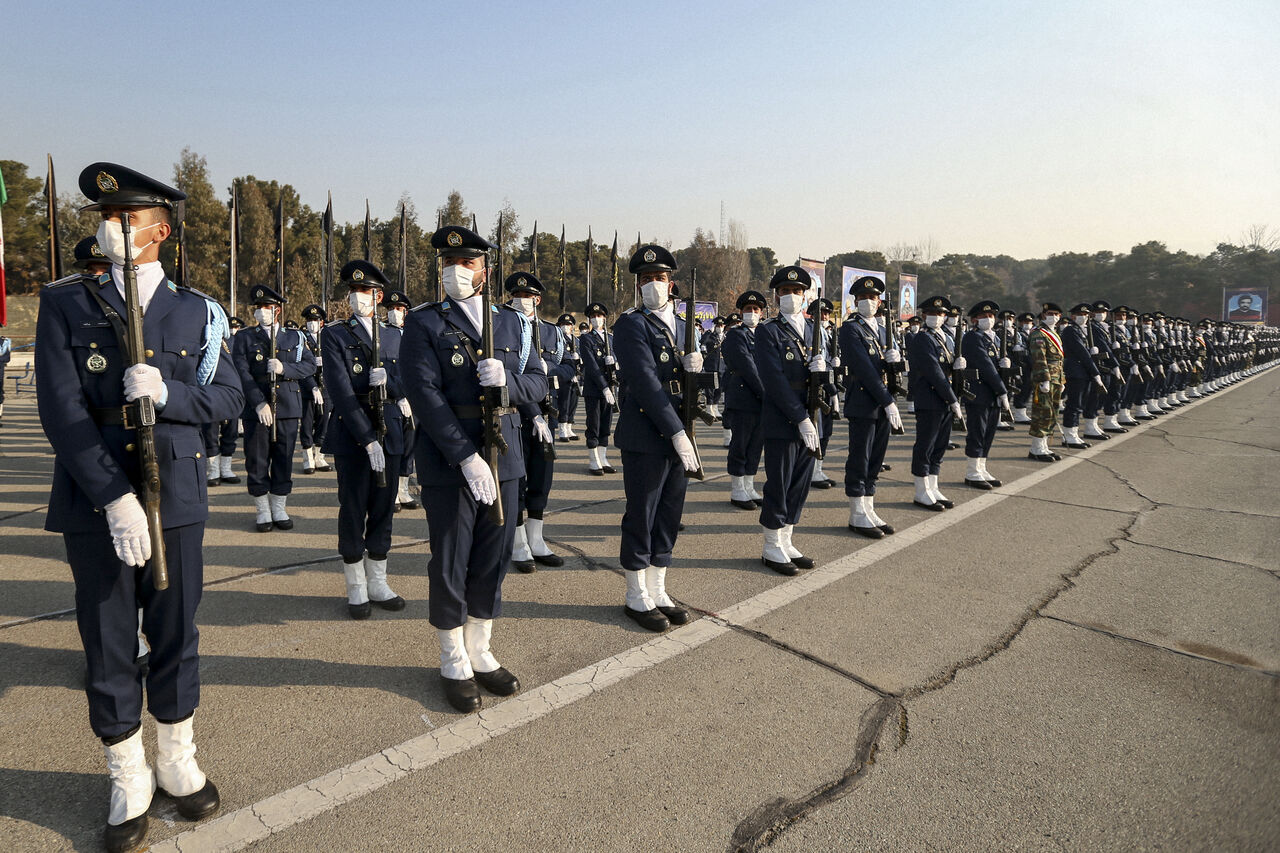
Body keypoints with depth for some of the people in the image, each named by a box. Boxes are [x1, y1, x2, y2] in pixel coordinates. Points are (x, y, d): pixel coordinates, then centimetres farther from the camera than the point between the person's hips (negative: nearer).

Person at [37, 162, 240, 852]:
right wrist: (115, 499, -17)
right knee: (108, 647, 9)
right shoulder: (66, 304, 1)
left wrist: (167, 392, -19)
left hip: (175, 499, 1)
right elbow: (60, 409, -8)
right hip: (95, 503, -1)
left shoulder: (196, 311, 5)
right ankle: (129, 782, 27)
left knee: (175, 637, 12)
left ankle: (177, 763, 32)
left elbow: (229, 396, 2)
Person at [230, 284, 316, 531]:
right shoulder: (244, 339, 6)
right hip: (256, 409, -1)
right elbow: (242, 373, -5)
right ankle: (263, 511, 15)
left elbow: (310, 365, 3)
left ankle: (279, 509, 18)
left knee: (284, 460, 6)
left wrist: (284, 368, -16)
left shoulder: (294, 338, 12)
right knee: (257, 462, 2)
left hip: (288, 408, 2)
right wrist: (259, 403, -17)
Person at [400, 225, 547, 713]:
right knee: (449, 566, 6)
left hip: (503, 461, 4)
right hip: (448, 465, -4)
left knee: (493, 562, 13)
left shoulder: (511, 323, 11)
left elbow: (538, 384, 9)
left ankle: (480, 654, 30)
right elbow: (425, 396, -13)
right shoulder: (423, 324, -3)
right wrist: (467, 458, -21)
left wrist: (507, 379, -15)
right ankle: (454, 664, 24)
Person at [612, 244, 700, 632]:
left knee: (669, 516, 12)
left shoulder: (683, 327, 15)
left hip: (677, 438, 7)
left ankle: (658, 592, 25)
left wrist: (695, 366, -5)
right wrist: (677, 433, -22)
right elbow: (646, 383, -18)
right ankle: (637, 597, 17)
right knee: (640, 518, 3)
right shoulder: (631, 325, -8)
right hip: (645, 438, -7)